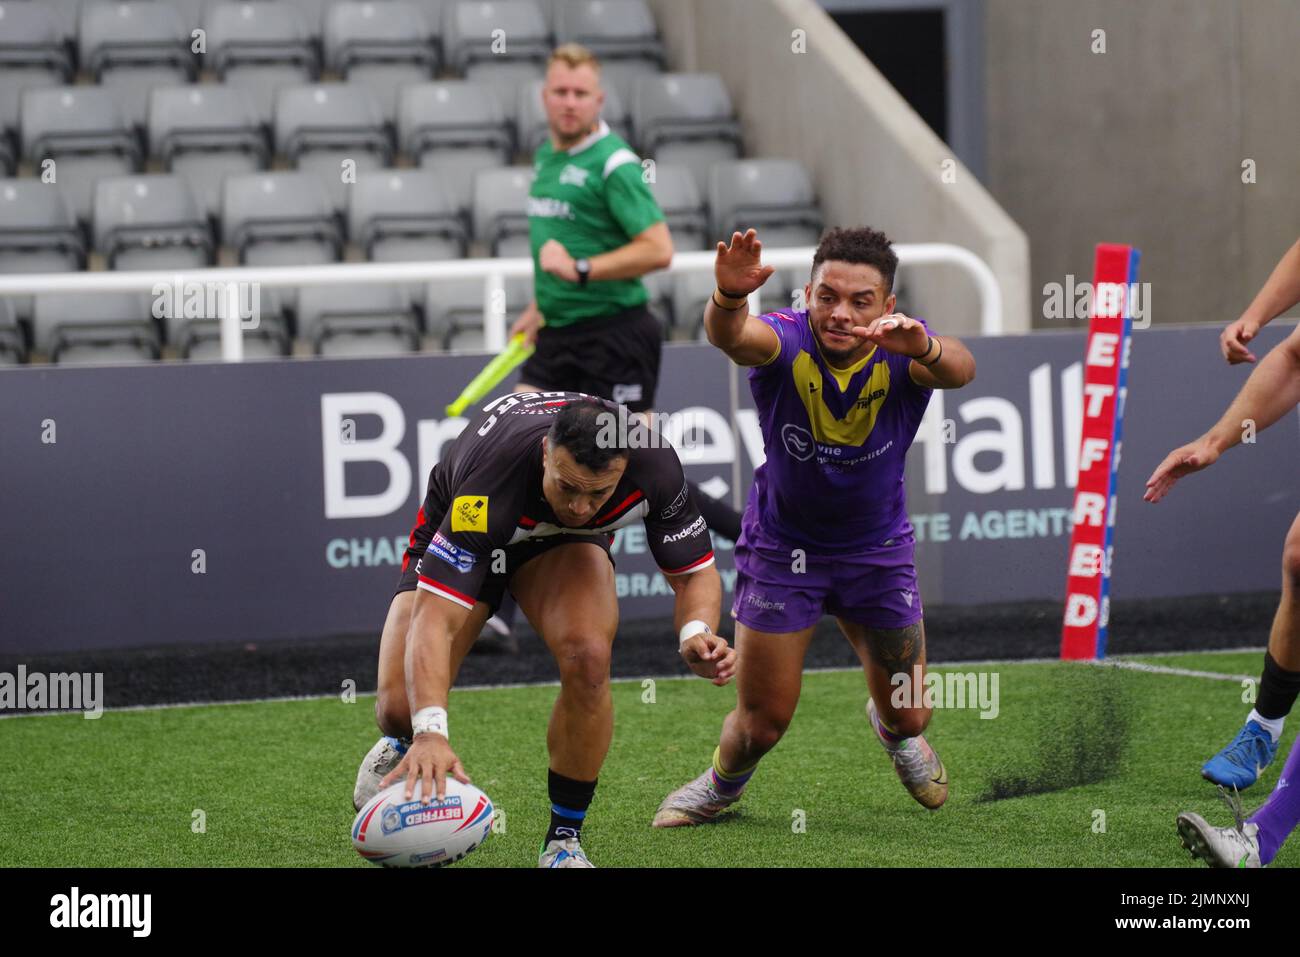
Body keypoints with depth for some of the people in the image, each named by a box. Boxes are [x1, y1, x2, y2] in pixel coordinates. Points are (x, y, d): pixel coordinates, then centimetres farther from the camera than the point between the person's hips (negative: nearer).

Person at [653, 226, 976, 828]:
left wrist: (925, 349, -69)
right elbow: (731, 335, -49)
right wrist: (729, 297, -73)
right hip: (782, 547, -1)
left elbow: (959, 369, -45)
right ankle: (723, 784, 40)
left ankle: (893, 730, 50)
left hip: (877, 549, 2)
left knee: (908, 715, 10)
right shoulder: (787, 341, -26)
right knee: (763, 721, 3)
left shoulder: (902, 355, -23)